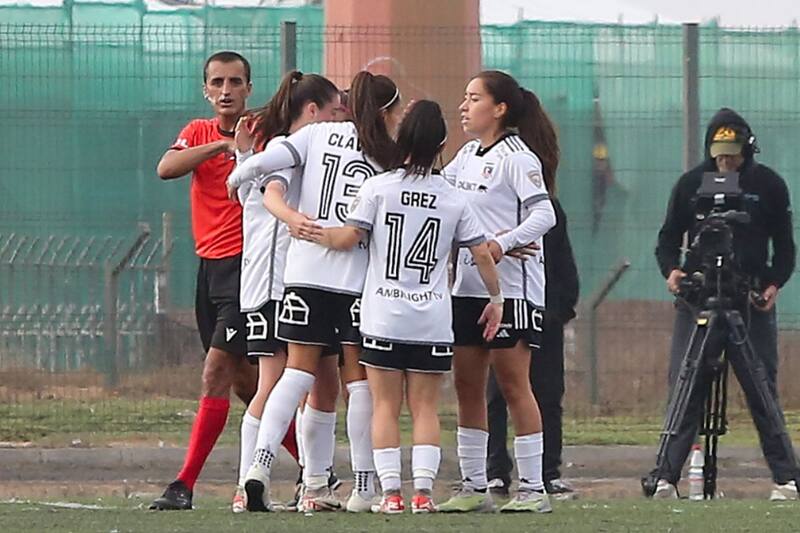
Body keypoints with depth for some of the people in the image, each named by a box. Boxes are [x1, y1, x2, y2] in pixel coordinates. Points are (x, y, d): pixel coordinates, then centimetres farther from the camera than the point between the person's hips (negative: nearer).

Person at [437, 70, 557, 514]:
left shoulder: (517, 157, -10)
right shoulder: (467, 155, 15)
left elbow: (543, 214, -18)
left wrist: (503, 243, -30)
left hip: (511, 288, -8)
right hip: (468, 287, 8)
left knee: (512, 384, -6)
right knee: (467, 385, 7)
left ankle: (533, 489, -2)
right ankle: (473, 486, 12)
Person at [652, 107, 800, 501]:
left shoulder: (768, 185, 5)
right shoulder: (691, 184, 6)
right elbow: (668, 239, 12)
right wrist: (672, 269, -9)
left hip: (752, 302, -1)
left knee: (762, 390, -2)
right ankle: (667, 477, -7)